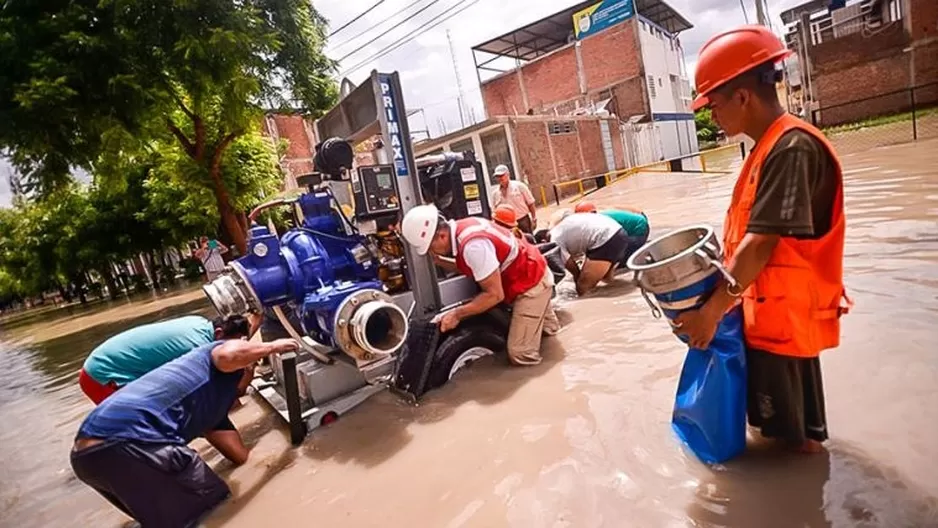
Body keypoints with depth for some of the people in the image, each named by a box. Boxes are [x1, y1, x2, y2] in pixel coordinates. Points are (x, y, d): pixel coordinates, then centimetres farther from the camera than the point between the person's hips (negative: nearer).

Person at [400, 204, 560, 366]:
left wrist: (456, 314, -25)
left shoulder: (473, 245, -37)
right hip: (530, 275, 9)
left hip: (531, 282, -9)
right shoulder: (458, 229, -6)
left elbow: (495, 294, -30)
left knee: (520, 355, -6)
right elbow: (468, 267, 5)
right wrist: (439, 261, -9)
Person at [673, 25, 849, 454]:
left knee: (788, 428, 13)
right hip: (769, 308, 9)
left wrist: (712, 310, -23)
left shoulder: (792, 147, -23)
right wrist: (717, 293, 9)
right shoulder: (770, 148, 7)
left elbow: (761, 244, -27)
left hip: (784, 311, -9)